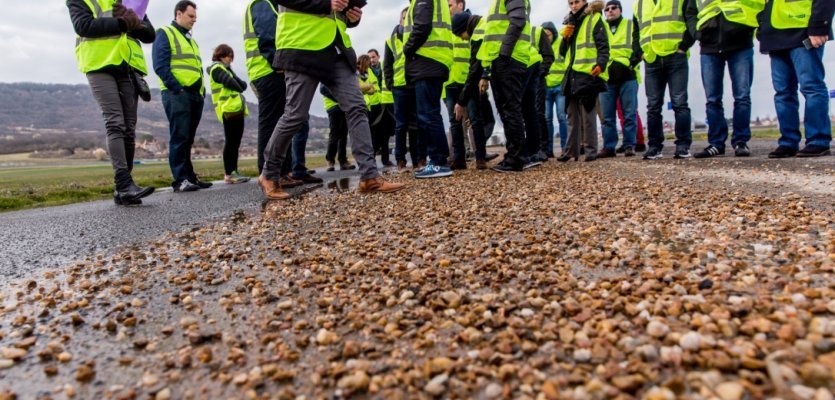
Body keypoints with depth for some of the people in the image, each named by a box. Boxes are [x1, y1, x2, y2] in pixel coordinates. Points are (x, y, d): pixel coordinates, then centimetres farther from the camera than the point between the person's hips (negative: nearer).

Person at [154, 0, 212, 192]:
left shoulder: (191, 40, 26)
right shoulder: (165, 34, 1)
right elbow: (160, 66, -10)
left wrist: (202, 91, 12)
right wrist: (177, 88, -18)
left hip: (195, 94, 8)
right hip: (177, 94, -8)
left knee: (188, 139, 9)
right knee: (179, 137, -10)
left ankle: (189, 176, 11)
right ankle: (180, 180, -10)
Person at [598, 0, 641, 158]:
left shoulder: (631, 25, 13)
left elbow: (639, 46, 3)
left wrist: (630, 63, -13)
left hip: (628, 76, -2)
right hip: (606, 77, 3)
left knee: (630, 113, -4)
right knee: (607, 116, 1)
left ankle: (629, 145, 0)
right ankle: (609, 146, 5)